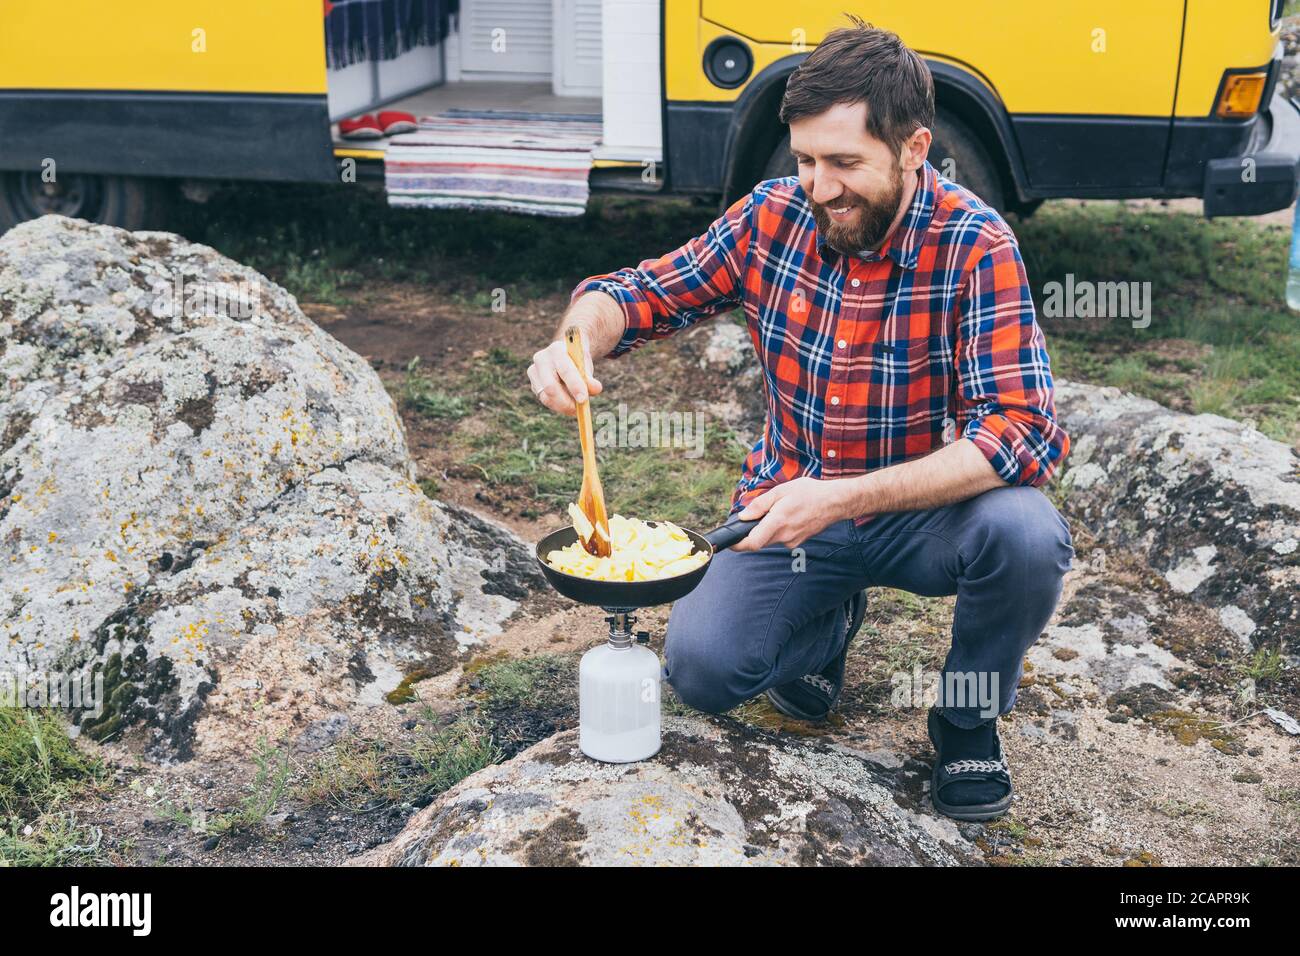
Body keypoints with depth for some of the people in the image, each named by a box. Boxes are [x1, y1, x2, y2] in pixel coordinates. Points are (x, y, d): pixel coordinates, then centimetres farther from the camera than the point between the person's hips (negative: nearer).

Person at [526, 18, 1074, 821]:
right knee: (701, 667, -18)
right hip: (790, 509, 3)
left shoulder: (975, 245, -20)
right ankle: (830, 619, 18)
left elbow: (1024, 431, -27)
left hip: (921, 512, -2)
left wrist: (842, 499, -37)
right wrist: (576, 341, -23)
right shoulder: (773, 218, -8)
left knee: (1026, 532, -33)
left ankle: (969, 719, 0)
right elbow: (643, 293, 2)